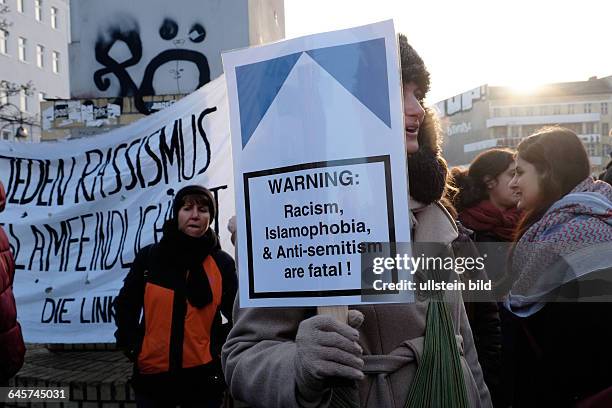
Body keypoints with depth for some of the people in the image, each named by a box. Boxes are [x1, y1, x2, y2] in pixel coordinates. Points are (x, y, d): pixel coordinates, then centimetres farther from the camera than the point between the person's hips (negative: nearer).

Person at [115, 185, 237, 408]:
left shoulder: (222, 263, -2)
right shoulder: (149, 256, -1)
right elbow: (126, 305, 7)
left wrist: (220, 349, -8)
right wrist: (131, 346, 0)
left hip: (202, 376, 0)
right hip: (152, 374, 1)